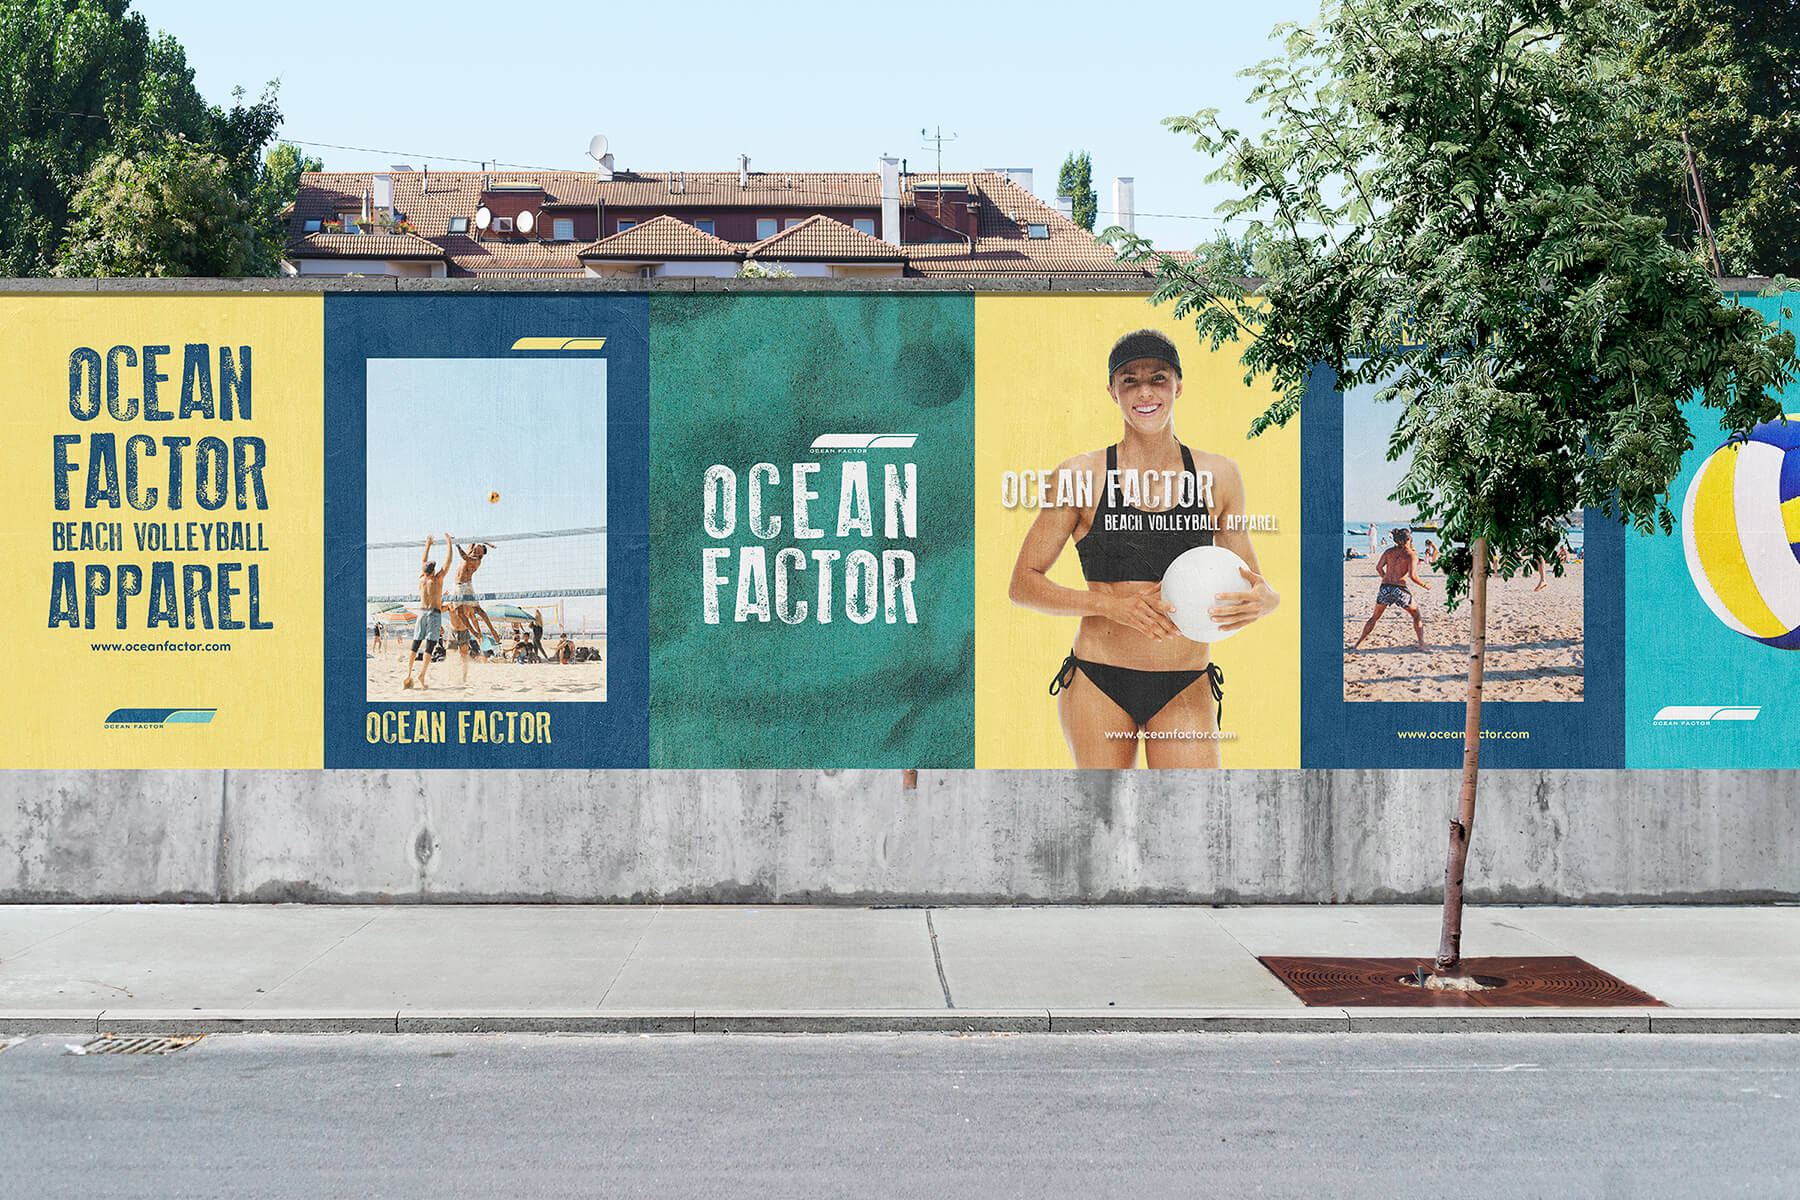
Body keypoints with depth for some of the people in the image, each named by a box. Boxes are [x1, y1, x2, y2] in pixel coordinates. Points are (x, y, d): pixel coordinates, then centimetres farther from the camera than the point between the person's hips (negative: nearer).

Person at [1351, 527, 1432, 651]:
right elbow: (1412, 576, -12)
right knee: (1416, 615, 16)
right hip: (1399, 589, -4)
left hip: (1385, 587, 4)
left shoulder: (1389, 551, 10)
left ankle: (1358, 644, 14)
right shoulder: (1412, 554, -2)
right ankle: (1421, 644, 7)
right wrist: (1425, 585, 2)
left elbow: (1378, 567, 1)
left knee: (1375, 617, 18)